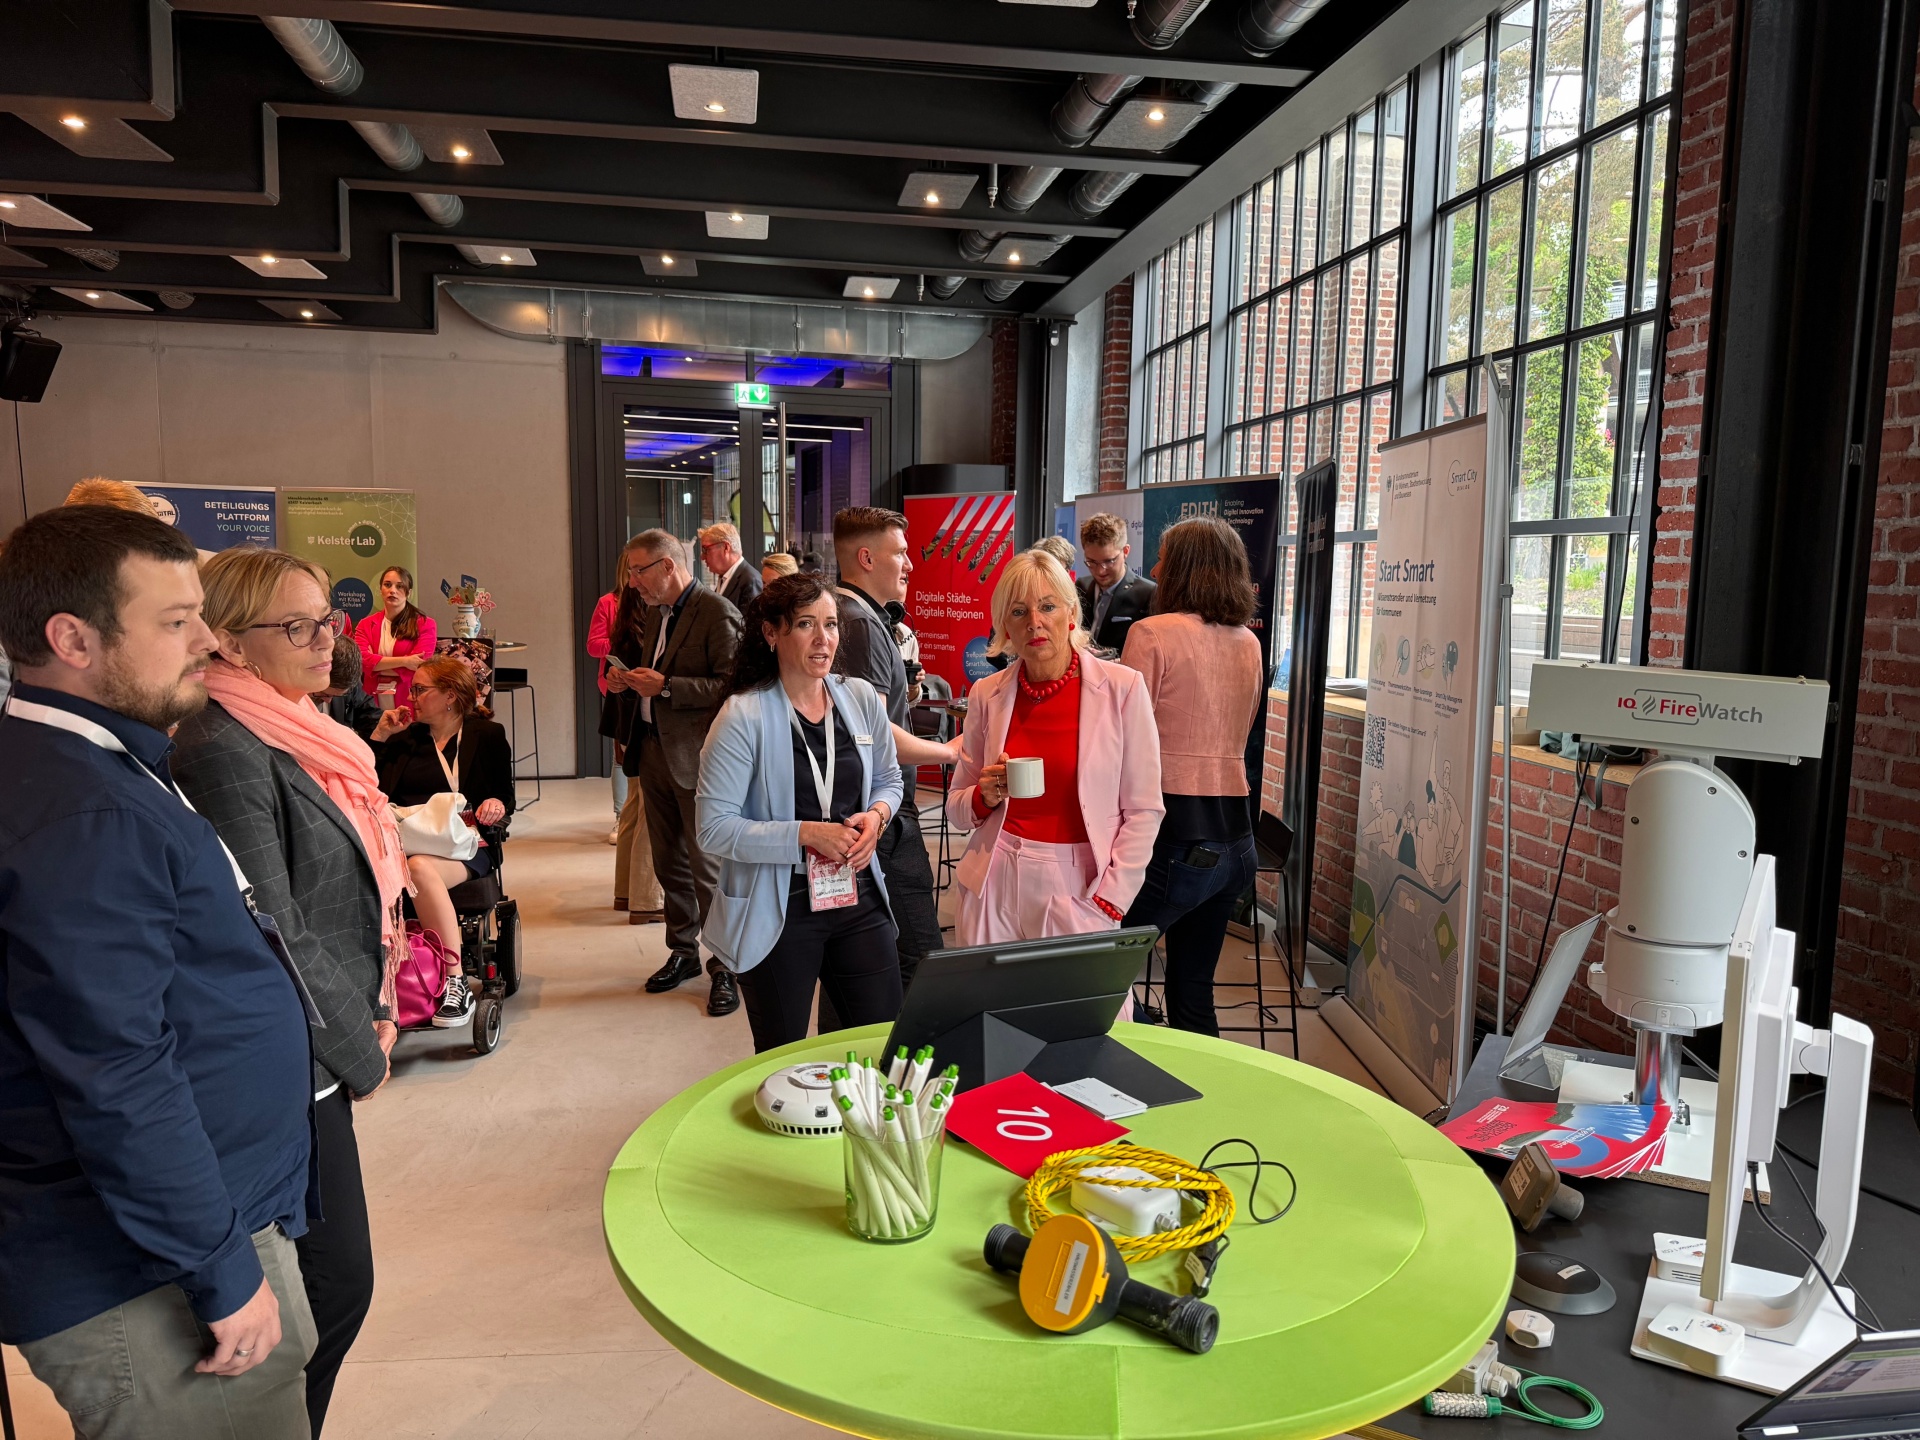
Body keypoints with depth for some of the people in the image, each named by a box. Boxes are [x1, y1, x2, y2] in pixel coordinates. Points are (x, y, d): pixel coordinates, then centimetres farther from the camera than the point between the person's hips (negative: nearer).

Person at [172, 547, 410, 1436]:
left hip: (316, 1059, 9)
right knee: (336, 1284, 3)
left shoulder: (294, 732, 8)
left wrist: (374, 1009, 10)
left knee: (324, 1280, 19)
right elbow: (274, 937, -21)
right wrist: (362, 1053, -10)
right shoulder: (226, 754, -21)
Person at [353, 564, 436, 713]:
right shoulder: (366, 625, 8)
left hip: (409, 703, -2)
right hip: (373, 703, 3)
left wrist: (376, 663, -6)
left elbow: (418, 665, -12)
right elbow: (361, 660, -8)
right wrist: (404, 661, -17)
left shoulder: (425, 624, -1)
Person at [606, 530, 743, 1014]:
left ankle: (724, 968, 8)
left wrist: (665, 686, -21)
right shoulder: (652, 612, 14)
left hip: (695, 757, -8)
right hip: (653, 750, 8)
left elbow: (731, 685, -19)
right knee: (669, 862, 16)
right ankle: (683, 952, 30)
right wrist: (629, 680, 7)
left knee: (707, 865, -4)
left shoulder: (717, 613, -13)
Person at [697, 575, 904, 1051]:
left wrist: (877, 814, -5)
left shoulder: (861, 698, 2)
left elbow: (888, 778, 17)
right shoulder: (744, 716, -13)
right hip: (778, 913, -4)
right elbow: (715, 828, -16)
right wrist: (806, 834, -22)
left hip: (858, 900, 5)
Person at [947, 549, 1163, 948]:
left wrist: (1106, 906, -9)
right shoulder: (987, 695, 2)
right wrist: (986, 797, -10)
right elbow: (957, 808, 11)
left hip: (1080, 886, -2)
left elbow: (1143, 811, -4)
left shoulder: (1123, 687, -7)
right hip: (997, 885, 2)